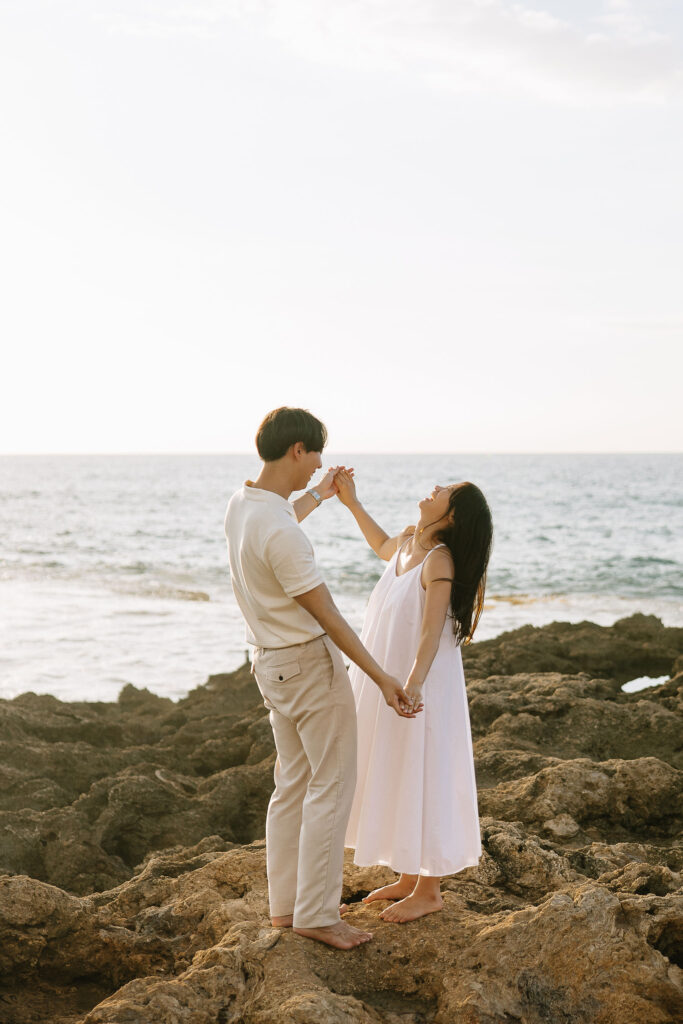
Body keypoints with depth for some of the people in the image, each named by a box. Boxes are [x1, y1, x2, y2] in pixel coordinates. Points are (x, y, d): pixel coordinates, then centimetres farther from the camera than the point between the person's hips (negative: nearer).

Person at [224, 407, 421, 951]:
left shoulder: (242, 504, 2)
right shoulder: (282, 535, -27)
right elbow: (327, 617, -22)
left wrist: (317, 496, 44)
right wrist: (381, 678, -16)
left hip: (272, 662, 9)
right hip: (311, 662, -9)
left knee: (294, 783, 16)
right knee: (331, 787, 0)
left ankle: (286, 902, 23)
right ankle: (315, 912, 5)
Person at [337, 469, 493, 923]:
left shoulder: (439, 560, -20)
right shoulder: (407, 542, 5)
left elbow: (432, 630, -29)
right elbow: (383, 546, 31)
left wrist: (413, 683, -41)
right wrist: (352, 502, 27)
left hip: (422, 687, -9)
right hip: (388, 683, 9)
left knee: (422, 783, 1)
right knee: (394, 781, 18)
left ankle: (429, 890, 15)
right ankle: (408, 877, 32)